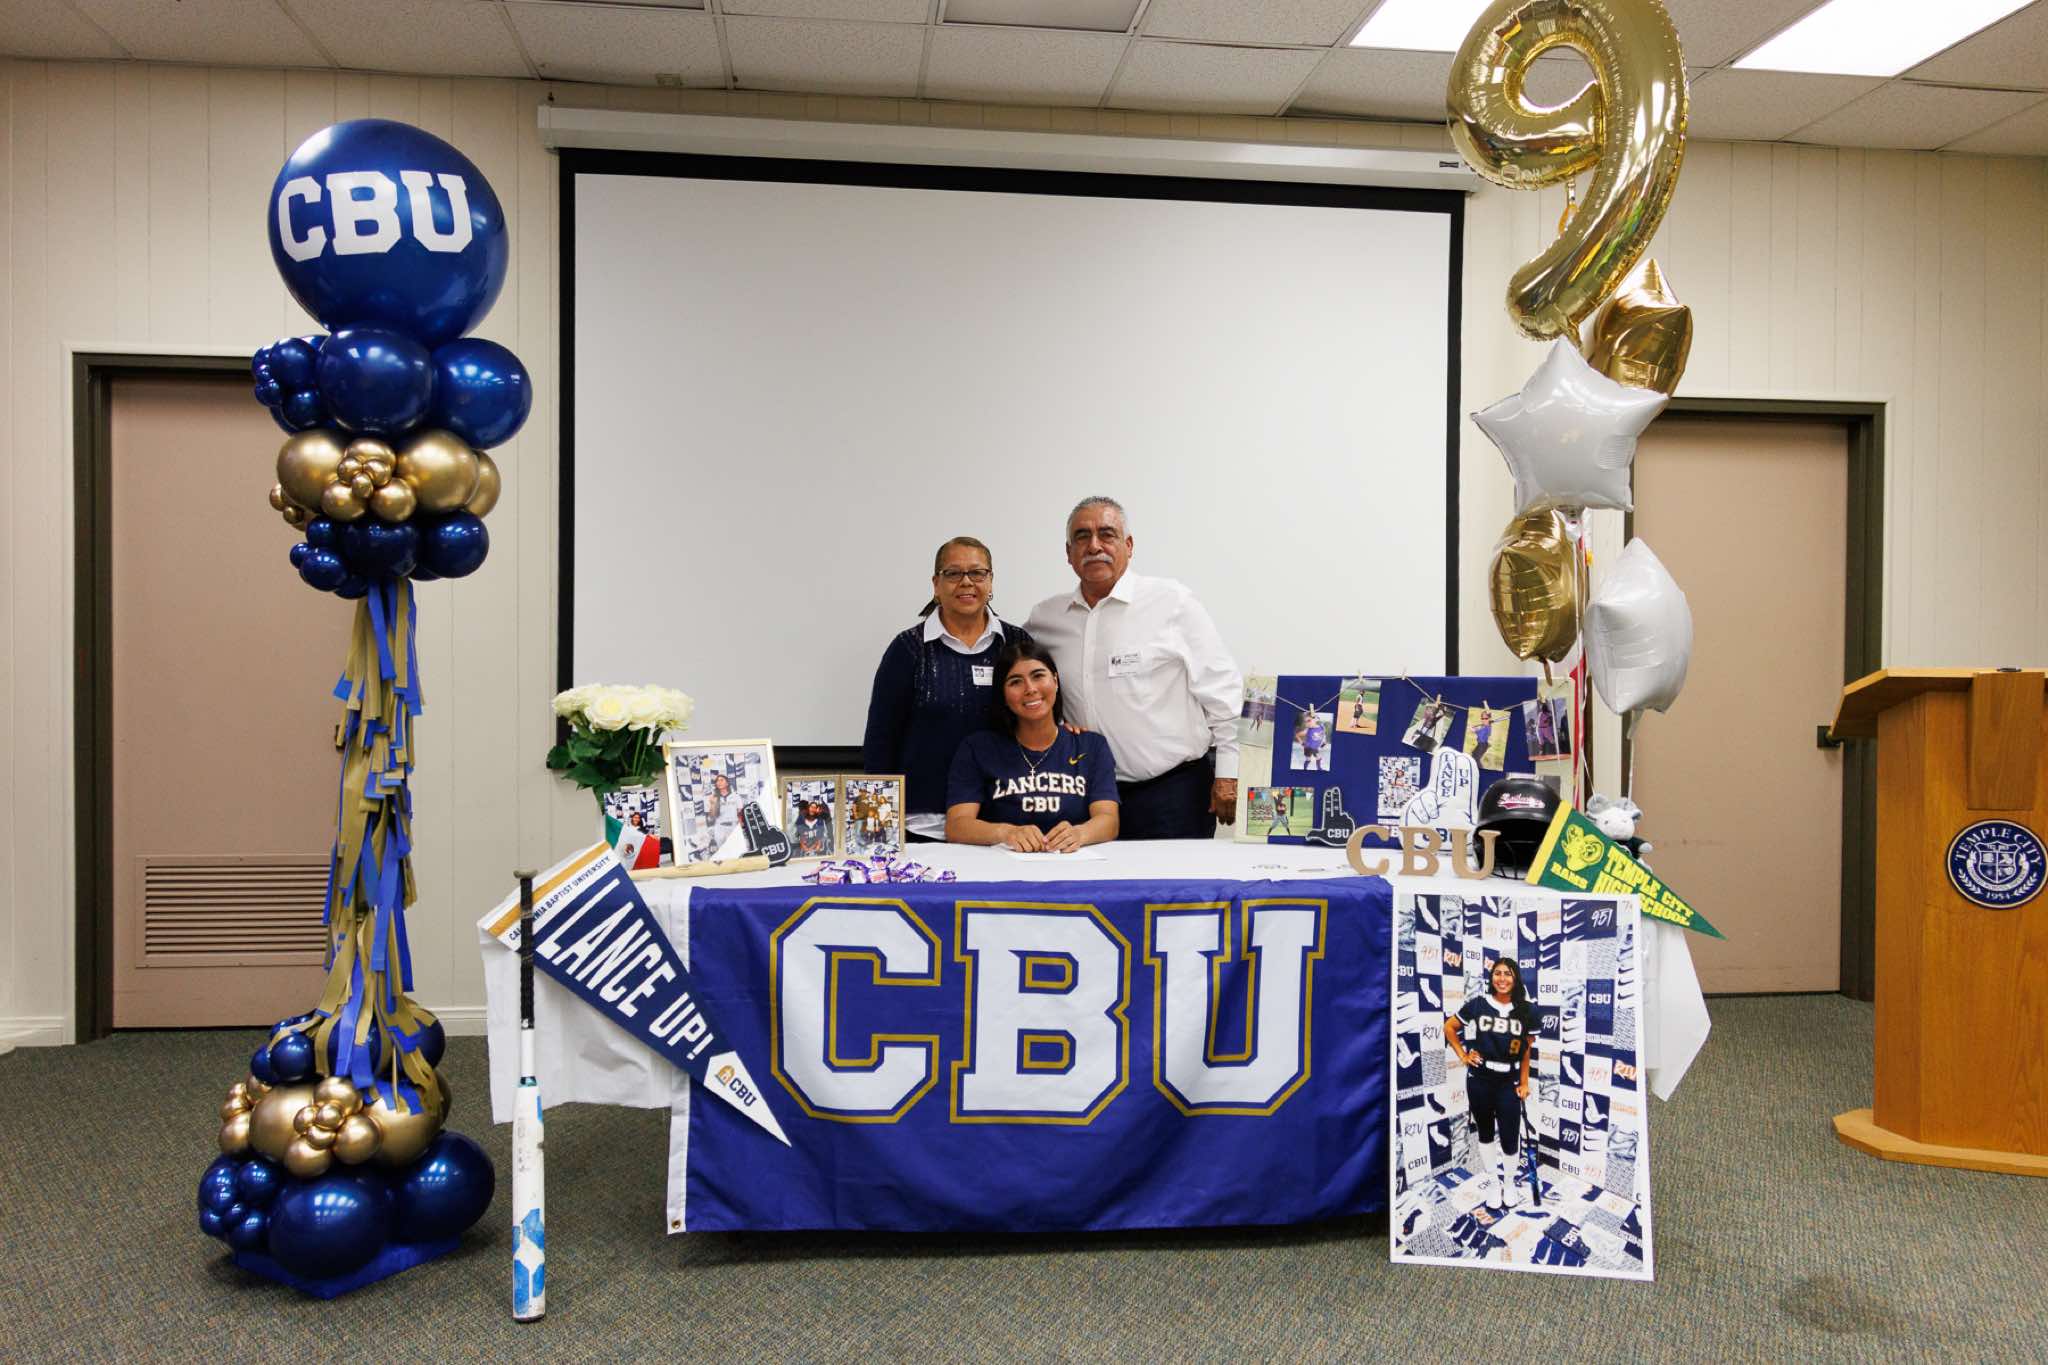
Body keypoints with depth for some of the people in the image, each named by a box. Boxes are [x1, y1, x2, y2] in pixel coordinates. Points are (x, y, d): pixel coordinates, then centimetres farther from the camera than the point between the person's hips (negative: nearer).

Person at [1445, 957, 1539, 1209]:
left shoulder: (1526, 1010, -4)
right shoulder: (1477, 1004, -6)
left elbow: (1527, 1050, 2)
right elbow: (1449, 1027, 6)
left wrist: (1524, 1082, 1)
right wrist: (1463, 1056, 1)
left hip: (1509, 1082, 0)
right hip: (1479, 1079, 0)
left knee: (1509, 1135, 2)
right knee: (1484, 1130, 14)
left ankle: (1509, 1182, 24)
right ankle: (1490, 1175, 32)